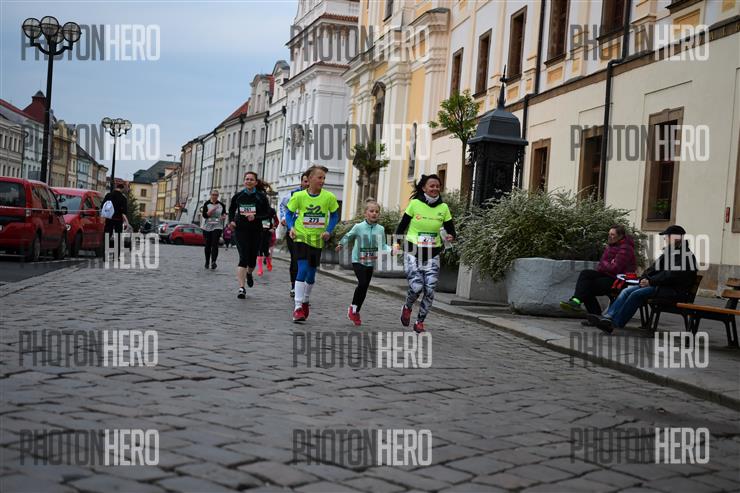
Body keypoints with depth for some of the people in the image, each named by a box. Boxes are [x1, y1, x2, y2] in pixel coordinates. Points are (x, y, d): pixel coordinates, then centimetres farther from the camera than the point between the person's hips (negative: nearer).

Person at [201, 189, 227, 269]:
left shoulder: (221, 205, 6)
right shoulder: (206, 204, 2)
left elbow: (224, 213, 19)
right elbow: (204, 215, -7)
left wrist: (224, 216, -4)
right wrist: (212, 210, -19)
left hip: (217, 227, -1)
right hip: (207, 227, 1)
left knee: (215, 244, -15)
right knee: (208, 245, 6)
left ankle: (213, 261, -23)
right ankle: (207, 262, 20)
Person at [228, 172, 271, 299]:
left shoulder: (261, 197, 0)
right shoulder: (238, 196, 5)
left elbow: (267, 213, -1)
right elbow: (231, 210, 20)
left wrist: (255, 217, -17)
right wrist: (231, 221, 3)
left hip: (256, 231, 1)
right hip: (241, 230, -1)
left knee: (252, 258, 10)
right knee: (243, 258, -13)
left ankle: (249, 273, 46)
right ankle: (241, 288, -15)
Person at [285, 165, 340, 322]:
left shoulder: (329, 197, -5)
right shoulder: (298, 196, -7)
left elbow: (334, 216, 7)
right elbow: (289, 214, 4)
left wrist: (328, 231, -7)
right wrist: (291, 227, -13)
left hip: (317, 239, 3)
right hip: (301, 237, -3)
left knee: (312, 272, 11)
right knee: (303, 269, -17)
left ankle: (305, 300, 36)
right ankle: (298, 306, -14)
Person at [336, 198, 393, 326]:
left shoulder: (380, 229, 1)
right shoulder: (359, 227, -8)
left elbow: (382, 245, 5)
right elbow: (348, 236, 8)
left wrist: (390, 250, -10)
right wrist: (341, 244, 0)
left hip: (371, 262, 4)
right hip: (358, 261, -4)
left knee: (365, 287, 9)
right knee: (362, 283, -20)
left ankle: (356, 312, 23)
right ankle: (353, 307, 0)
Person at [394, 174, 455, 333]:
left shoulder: (443, 207, 1)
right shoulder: (415, 203, -6)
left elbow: (451, 231, 7)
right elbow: (402, 225, 3)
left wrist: (450, 237, -15)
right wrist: (396, 243, -8)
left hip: (432, 254, 3)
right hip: (413, 252, -3)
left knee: (430, 290, -6)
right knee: (416, 286, -17)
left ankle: (420, 321, 15)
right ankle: (407, 307, 17)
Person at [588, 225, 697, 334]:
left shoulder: (686, 255, -8)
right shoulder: (668, 252, 23)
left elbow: (672, 275, -19)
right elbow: (653, 268, 21)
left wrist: (651, 282, -17)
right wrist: (644, 279, 1)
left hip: (675, 291, -9)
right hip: (660, 285, 9)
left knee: (637, 294, -26)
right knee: (627, 291, -7)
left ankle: (615, 323, -27)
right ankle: (608, 317, -20)